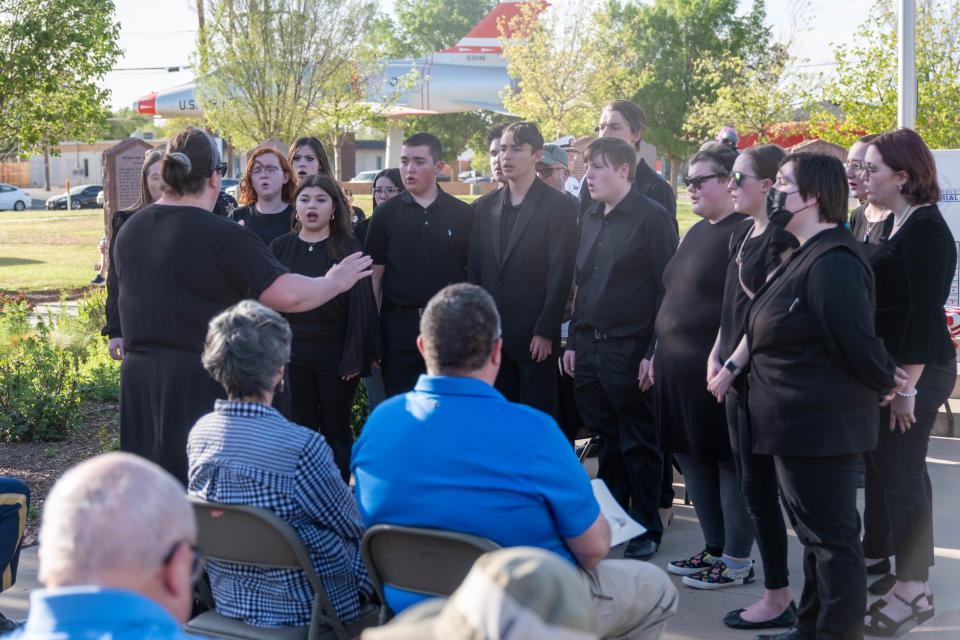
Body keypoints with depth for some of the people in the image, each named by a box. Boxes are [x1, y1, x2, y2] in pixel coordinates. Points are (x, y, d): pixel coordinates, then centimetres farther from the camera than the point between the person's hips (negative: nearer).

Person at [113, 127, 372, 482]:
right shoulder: (224, 236, -15)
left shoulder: (129, 229, 8)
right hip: (200, 380, -7)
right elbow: (287, 295, -18)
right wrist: (335, 282, -1)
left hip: (137, 374, 7)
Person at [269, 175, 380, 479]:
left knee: (335, 431, 6)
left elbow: (361, 304, -4)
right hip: (292, 354, 3)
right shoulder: (280, 247, 7)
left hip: (335, 355, -3)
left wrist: (355, 357, -10)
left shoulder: (348, 249, -2)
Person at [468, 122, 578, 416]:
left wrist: (545, 333, -12)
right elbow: (474, 271, 13)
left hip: (535, 337, -5)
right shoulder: (484, 208, 13)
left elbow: (560, 275, -8)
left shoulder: (559, 207, -3)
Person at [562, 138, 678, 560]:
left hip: (630, 350, -6)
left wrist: (655, 351, -14)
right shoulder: (590, 220, 14)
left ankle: (647, 529, 13)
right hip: (589, 348, 6)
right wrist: (573, 341, 14)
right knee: (607, 441, 13)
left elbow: (668, 288, -10)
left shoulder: (651, 218, -7)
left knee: (639, 445, 2)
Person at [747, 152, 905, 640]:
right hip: (801, 428, 11)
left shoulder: (831, 262, -21)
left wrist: (883, 382, -8)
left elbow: (855, 339, -23)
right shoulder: (806, 256, 13)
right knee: (818, 535, 19)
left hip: (818, 429, -11)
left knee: (832, 539, -2)